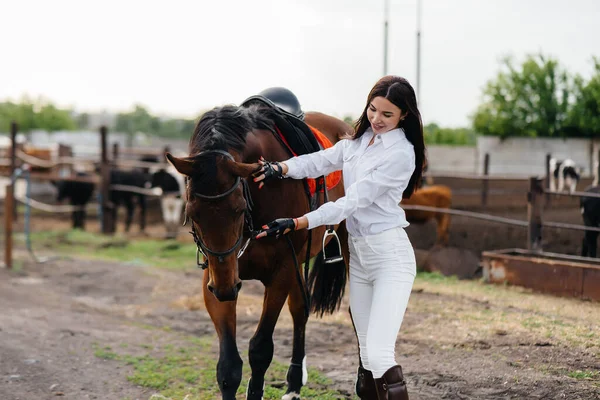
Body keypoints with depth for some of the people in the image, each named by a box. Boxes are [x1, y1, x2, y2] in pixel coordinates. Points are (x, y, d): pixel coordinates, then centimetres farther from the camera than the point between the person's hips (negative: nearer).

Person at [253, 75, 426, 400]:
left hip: (390, 254, -8)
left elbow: (353, 201, -19)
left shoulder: (401, 154, -15)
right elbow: (320, 162, -1)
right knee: (365, 352, 12)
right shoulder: (358, 141, 10)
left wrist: (296, 224, -24)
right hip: (358, 254, 8)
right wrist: (280, 168, -22)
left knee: (380, 354, -18)